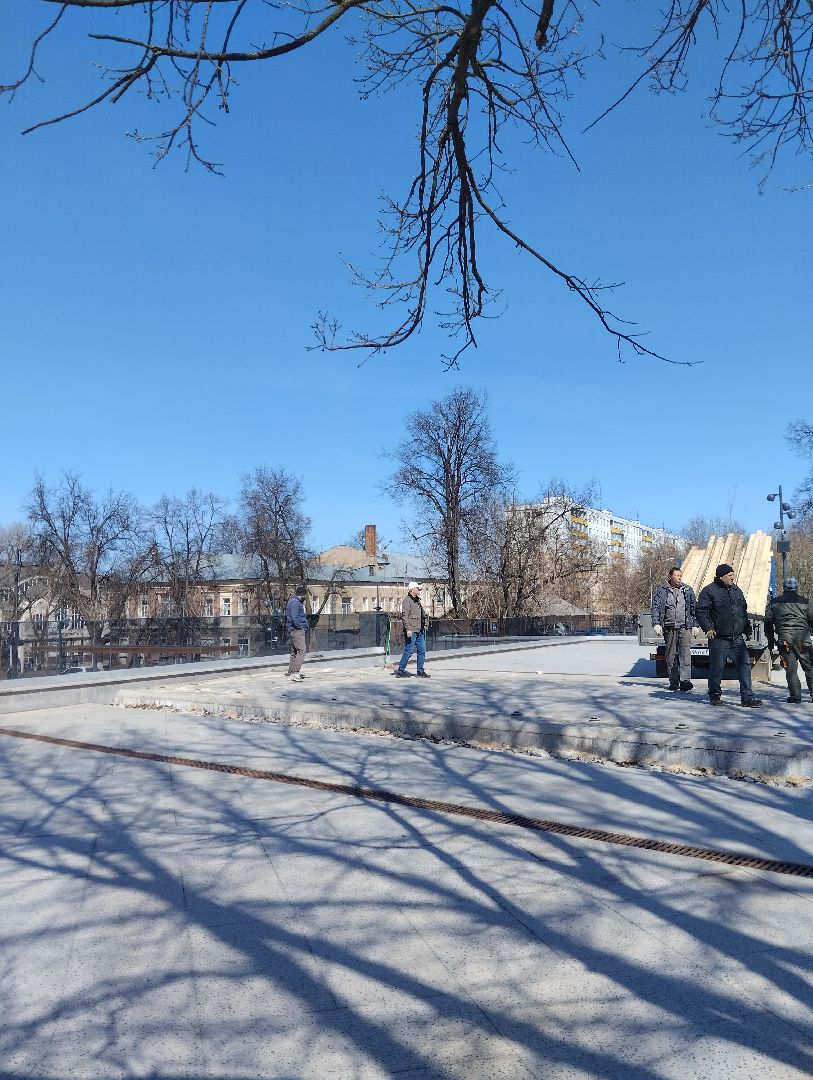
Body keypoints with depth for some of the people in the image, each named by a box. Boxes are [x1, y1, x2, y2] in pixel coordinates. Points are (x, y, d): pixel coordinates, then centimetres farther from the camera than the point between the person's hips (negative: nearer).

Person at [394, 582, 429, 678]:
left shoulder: (417, 600, 18)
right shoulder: (407, 600, -10)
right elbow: (404, 615, -18)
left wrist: (424, 625, 20)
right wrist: (408, 629, -24)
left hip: (419, 631, 9)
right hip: (411, 631, -9)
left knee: (422, 650, 8)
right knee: (409, 651, -6)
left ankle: (421, 671, 16)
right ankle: (400, 670, 3)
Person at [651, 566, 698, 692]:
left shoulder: (688, 590, 10)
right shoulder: (662, 590, 5)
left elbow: (694, 607, 13)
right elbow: (655, 607, 1)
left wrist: (695, 624, 8)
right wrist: (656, 624, -10)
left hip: (685, 626, 0)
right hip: (669, 628, 0)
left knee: (685, 653, -13)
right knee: (671, 655, 5)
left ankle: (685, 680, -19)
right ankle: (673, 682, 13)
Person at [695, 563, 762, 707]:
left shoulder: (737, 590, 14)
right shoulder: (709, 591, -6)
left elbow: (744, 612, 23)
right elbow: (700, 612, -9)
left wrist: (747, 629, 20)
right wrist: (708, 628, -19)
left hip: (737, 638, 6)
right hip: (718, 638, -5)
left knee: (745, 665, -1)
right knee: (716, 668, 2)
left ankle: (747, 697, 3)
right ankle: (715, 695, 18)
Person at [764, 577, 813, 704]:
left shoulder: (774, 602, 11)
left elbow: (768, 622, 12)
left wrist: (771, 641, 19)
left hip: (785, 640, 0)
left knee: (791, 670, 4)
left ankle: (795, 697, 2)